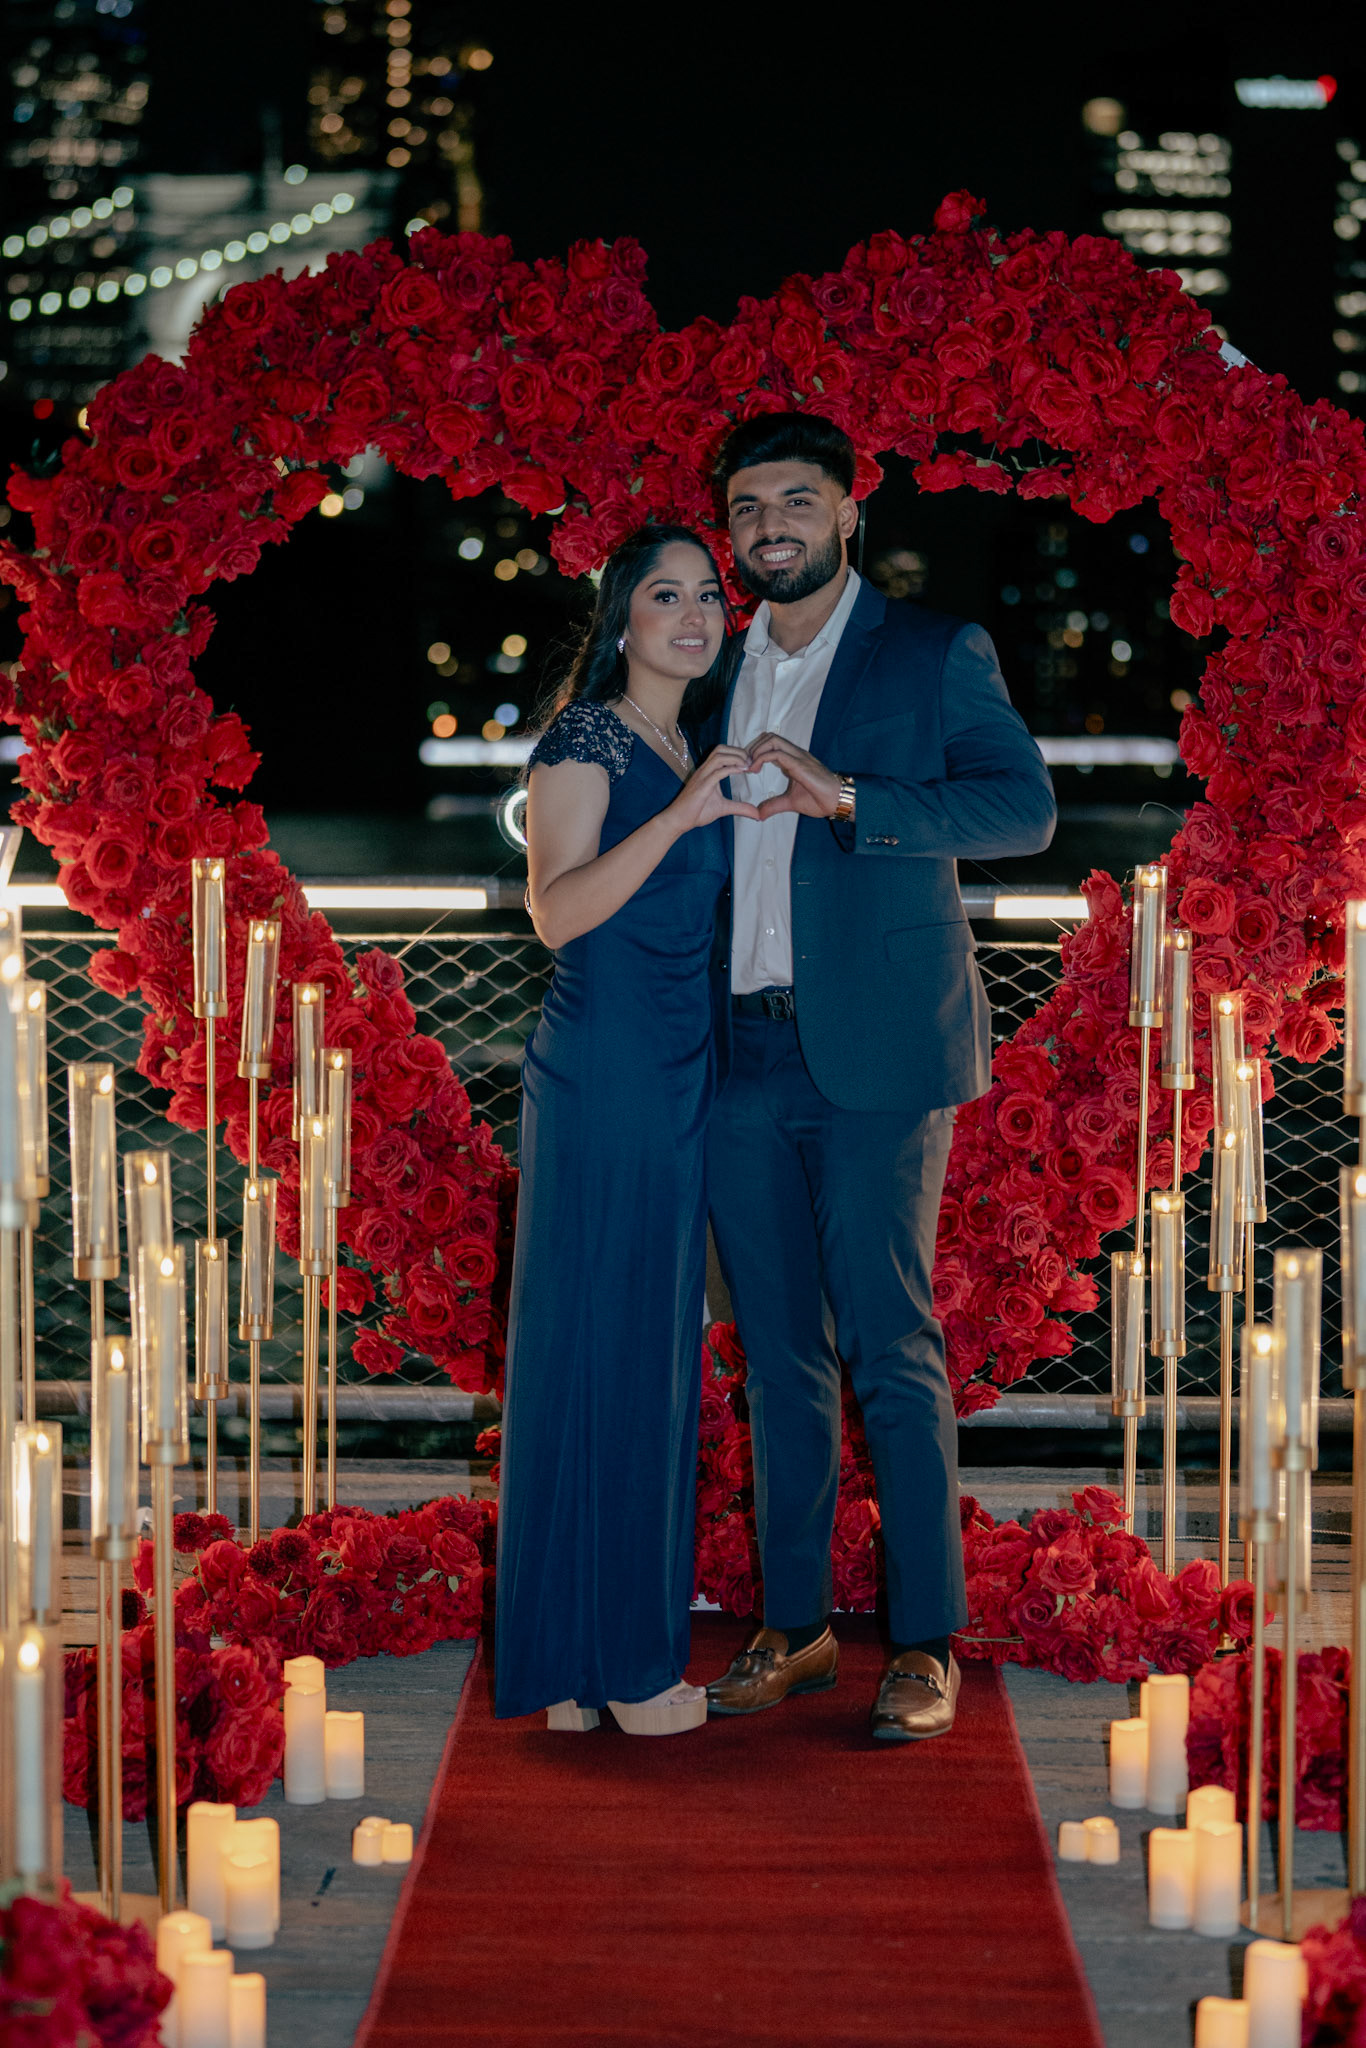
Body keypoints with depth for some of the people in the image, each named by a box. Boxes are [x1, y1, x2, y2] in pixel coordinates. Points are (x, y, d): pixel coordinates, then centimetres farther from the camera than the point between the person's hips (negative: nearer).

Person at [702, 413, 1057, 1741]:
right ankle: (794, 1628, 17)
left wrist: (845, 796, -23)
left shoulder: (935, 656, 1)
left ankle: (927, 1645, 0)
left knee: (889, 1351, -6)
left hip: (874, 1053, -5)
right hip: (744, 1061, 5)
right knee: (778, 1357, 9)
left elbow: (1023, 807, -13)